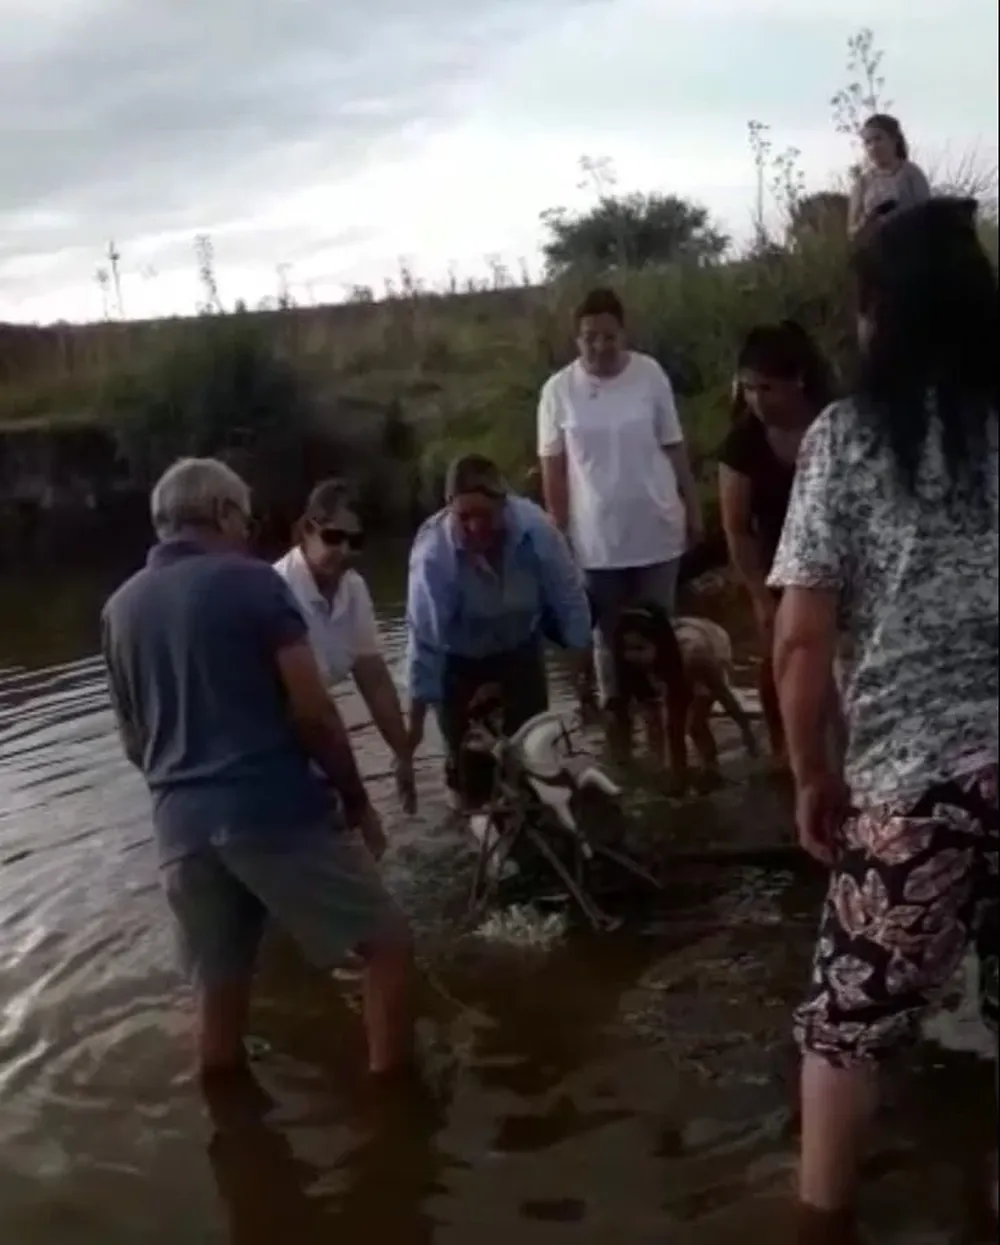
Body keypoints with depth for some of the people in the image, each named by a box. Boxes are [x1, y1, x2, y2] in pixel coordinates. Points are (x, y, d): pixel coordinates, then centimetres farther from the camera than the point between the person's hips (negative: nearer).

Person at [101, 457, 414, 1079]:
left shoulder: (121, 608, 14)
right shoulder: (252, 582, -3)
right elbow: (312, 712, -8)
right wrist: (357, 801, 2)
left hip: (182, 825, 6)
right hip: (277, 810, -6)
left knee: (220, 991, 16)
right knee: (387, 943, 7)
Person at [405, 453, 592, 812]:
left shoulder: (535, 526, -31)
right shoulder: (432, 553, -36)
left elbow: (569, 597, -17)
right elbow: (425, 639, -33)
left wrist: (584, 667, -10)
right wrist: (416, 721, -29)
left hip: (520, 648, 2)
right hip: (460, 660, -2)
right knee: (469, 751, -3)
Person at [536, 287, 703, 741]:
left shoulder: (650, 374, -4)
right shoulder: (559, 389, -6)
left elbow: (674, 447, 2)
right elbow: (552, 468, -1)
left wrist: (694, 510, 4)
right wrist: (558, 535, -1)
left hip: (657, 531, 0)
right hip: (596, 540, 0)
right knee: (609, 637, 11)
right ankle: (617, 720, 25)